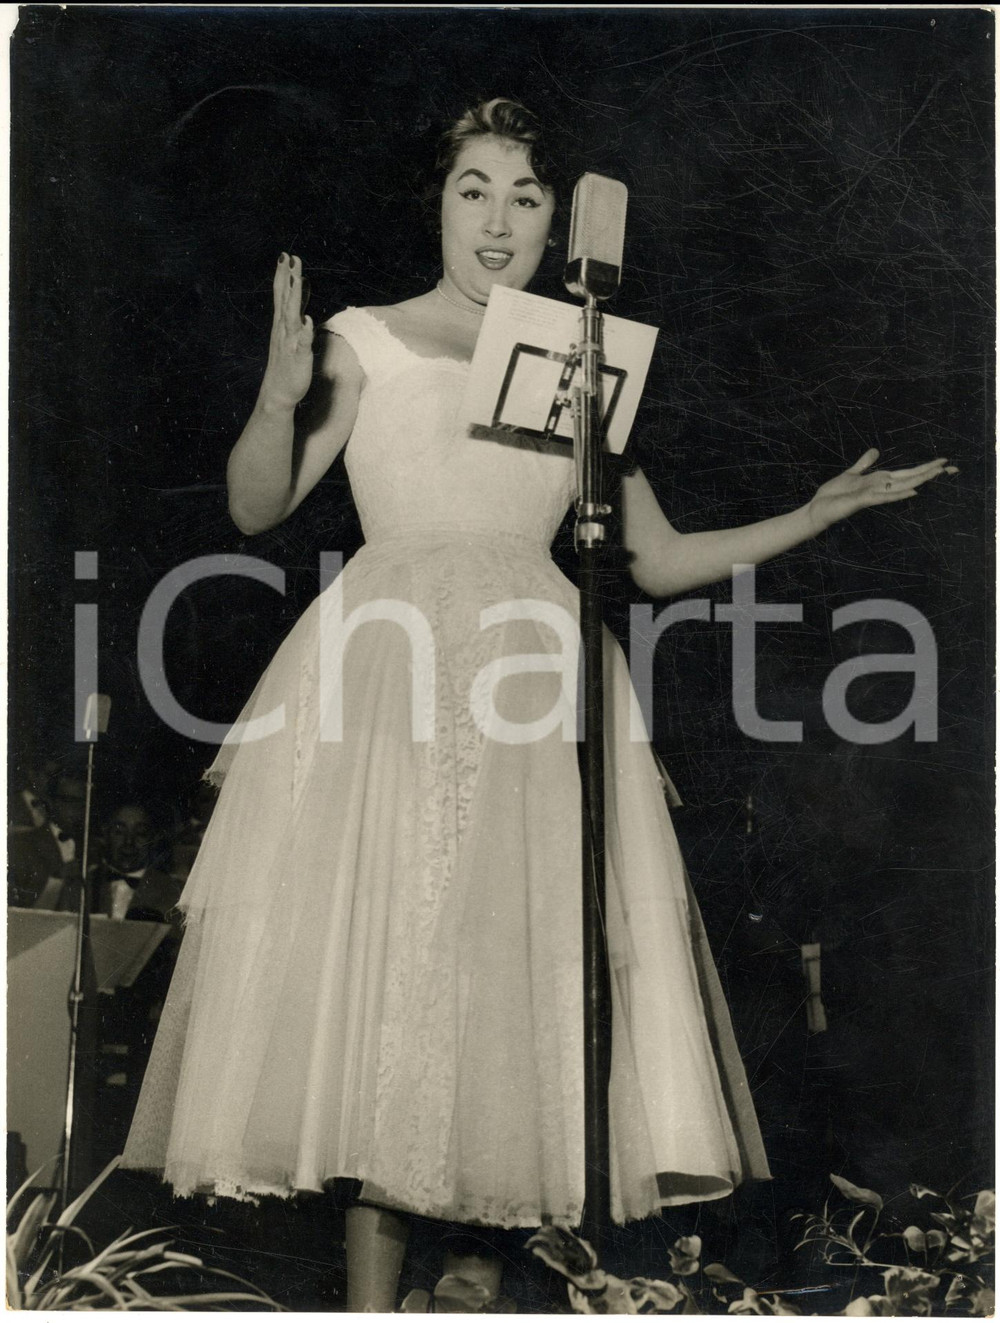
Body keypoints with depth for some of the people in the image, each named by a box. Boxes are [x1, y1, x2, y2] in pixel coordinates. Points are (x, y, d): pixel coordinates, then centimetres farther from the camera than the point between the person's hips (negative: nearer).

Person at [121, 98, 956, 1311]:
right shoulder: (366, 342, 8)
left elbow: (659, 562, 19)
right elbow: (257, 508, 1)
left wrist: (820, 512, 15)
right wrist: (280, 398, -17)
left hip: (535, 679, 3)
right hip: (388, 672, -2)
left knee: (519, 978, -1)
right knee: (376, 963, -5)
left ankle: (487, 1277, 11)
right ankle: (371, 1291, 5)